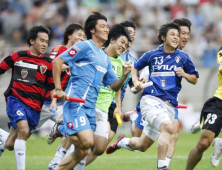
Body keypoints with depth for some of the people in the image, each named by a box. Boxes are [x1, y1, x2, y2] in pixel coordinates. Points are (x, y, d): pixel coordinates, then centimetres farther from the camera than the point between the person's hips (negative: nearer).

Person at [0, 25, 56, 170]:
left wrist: (54, 100, -5)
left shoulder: (48, 63, 5)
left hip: (34, 107, 3)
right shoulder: (17, 57, 1)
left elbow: (52, 86, 12)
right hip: (16, 100, -3)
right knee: (24, 130, -29)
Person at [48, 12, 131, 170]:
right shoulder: (84, 46, -2)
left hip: (90, 107, 8)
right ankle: (61, 130, 2)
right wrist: (58, 89, -14)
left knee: (82, 151, 3)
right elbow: (57, 62, -8)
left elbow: (114, 86, 23)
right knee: (86, 141, -23)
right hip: (76, 102, -8)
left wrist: (125, 75, 3)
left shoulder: (105, 59, 21)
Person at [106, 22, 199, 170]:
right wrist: (136, 82, 3)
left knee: (142, 146, 7)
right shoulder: (152, 55, 7)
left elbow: (194, 79, 15)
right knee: (168, 127, -32)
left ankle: (123, 142, 40)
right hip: (151, 99, -3)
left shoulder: (183, 57, 9)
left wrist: (184, 74, -6)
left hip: (169, 104, 3)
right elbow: (135, 68, 22)